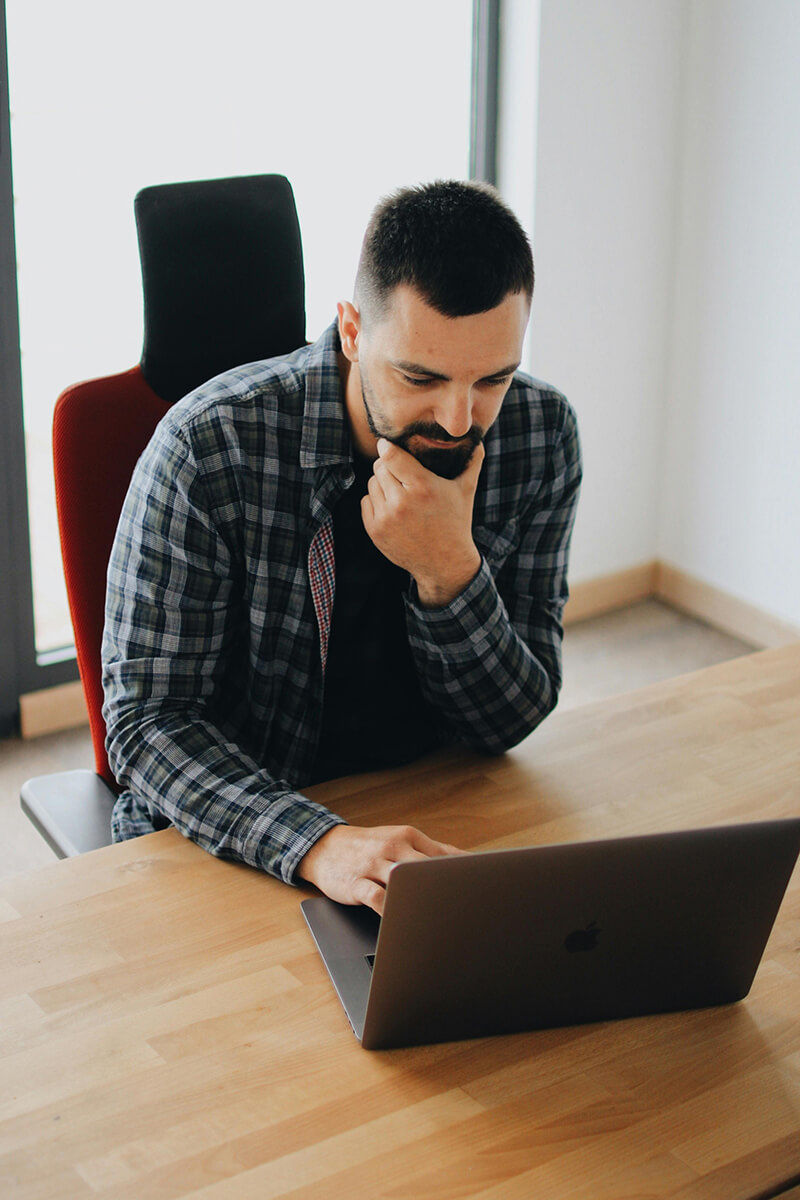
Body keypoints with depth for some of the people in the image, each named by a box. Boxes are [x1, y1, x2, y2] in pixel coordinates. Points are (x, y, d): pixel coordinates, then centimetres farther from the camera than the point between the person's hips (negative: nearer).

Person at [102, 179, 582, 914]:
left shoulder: (540, 435, -8)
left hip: (436, 827, 4)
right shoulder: (211, 448, -20)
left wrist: (451, 572, -25)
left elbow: (510, 722, -5)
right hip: (226, 843, -3)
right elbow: (149, 718, -18)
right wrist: (316, 845, -35)